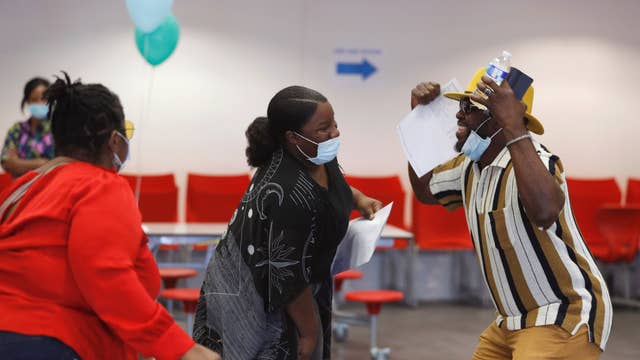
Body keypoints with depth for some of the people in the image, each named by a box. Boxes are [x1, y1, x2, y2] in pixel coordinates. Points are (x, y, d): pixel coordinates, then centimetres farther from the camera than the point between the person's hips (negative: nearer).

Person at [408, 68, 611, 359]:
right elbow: (424, 189, 21)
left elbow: (544, 212, -44)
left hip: (565, 316, -9)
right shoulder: (471, 165, 5)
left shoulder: (532, 160, -22)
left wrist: (513, 128, -42)